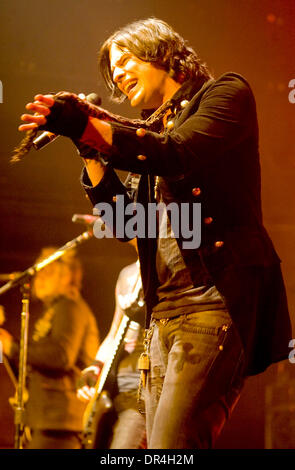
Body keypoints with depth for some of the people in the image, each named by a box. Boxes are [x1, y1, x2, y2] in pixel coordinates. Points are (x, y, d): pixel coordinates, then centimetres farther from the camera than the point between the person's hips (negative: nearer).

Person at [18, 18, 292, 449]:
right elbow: (128, 225, 19)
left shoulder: (227, 92, 5)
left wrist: (88, 126, -24)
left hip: (218, 296, -8)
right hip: (164, 310, 8)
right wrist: (89, 149, 12)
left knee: (172, 444, -21)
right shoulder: (153, 129, 25)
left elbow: (180, 154, -15)